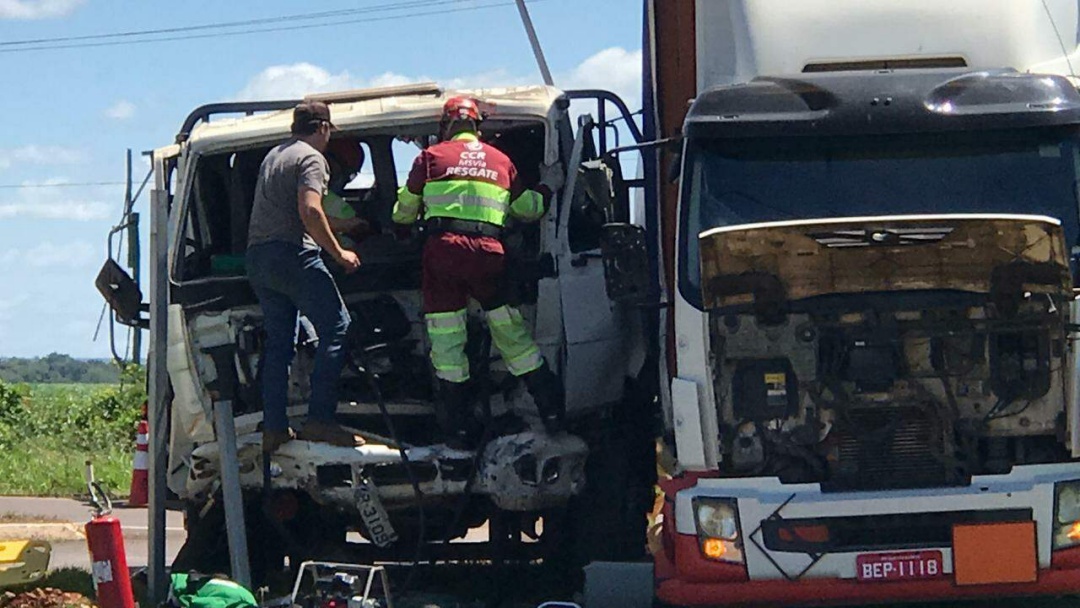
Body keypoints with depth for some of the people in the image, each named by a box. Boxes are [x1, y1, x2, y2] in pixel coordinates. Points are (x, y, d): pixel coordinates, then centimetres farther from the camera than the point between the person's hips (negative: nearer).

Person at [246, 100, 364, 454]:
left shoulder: (272, 157, 23)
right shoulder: (311, 158, -4)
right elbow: (310, 211, -19)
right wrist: (338, 252, -10)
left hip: (257, 257, 9)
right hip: (293, 253, -9)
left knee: (278, 341, 11)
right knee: (337, 328, -7)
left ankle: (274, 428, 5)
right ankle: (319, 420, -15)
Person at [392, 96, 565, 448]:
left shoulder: (432, 156, 11)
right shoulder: (500, 160, 18)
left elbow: (405, 211, 17)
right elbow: (525, 210, 25)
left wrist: (401, 219, 39)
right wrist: (547, 188, 43)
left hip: (444, 247, -2)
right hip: (489, 250, 2)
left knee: (446, 337, 2)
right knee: (510, 330, 12)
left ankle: (455, 426, 3)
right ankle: (551, 407, 12)